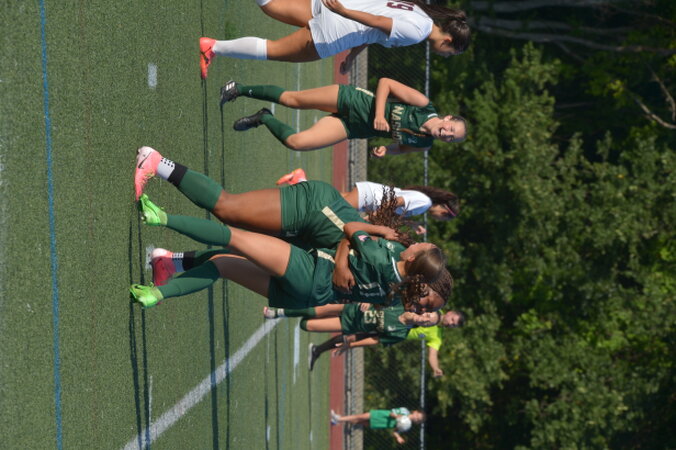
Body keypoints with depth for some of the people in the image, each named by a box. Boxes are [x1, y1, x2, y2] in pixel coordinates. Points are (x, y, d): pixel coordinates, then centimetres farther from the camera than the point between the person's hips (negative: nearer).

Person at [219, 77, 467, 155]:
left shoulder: (422, 144, -9)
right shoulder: (424, 105, -20)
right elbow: (386, 82, -14)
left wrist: (386, 149, -12)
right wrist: (379, 114, -27)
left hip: (351, 128, 2)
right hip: (351, 100, -2)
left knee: (295, 141, -10)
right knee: (292, 99, -2)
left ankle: (263, 118, 19)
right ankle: (240, 89, 22)